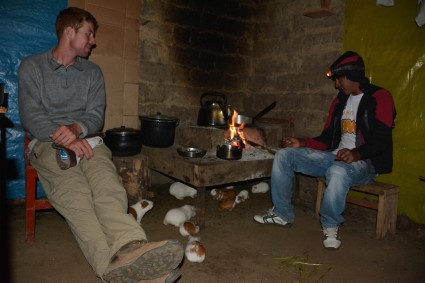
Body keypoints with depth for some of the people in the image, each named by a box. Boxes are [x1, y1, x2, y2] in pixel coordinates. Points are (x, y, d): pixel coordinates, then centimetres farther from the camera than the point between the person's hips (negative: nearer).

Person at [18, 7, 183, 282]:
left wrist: (77, 128, -16)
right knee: (73, 192, -37)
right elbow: (31, 118, 0)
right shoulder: (32, 66, 10)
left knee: (107, 184, -34)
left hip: (86, 140, 3)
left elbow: (96, 116, 8)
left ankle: (129, 248, -60)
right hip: (48, 142, -2)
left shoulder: (92, 72, 18)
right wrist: (67, 140, -17)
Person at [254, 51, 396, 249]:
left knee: (338, 171, -43)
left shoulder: (380, 97, -5)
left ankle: (330, 226, -15)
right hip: (335, 157, 7)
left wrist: (357, 154, -35)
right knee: (284, 155, -5)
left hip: (365, 162, -7)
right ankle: (282, 214, 2)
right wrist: (302, 144, 2)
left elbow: (382, 140, -17)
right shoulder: (340, 100, 16)